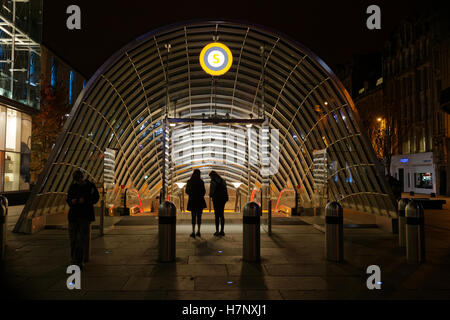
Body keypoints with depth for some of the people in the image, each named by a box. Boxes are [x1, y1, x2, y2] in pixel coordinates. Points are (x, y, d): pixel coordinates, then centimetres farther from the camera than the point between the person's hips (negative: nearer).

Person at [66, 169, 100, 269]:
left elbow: (96, 198, 3)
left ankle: (79, 261, -3)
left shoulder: (90, 186, -1)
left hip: (85, 215, -3)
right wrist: (71, 201, -11)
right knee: (73, 237, 4)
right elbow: (68, 199, 13)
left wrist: (85, 200, -13)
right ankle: (74, 258, 21)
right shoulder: (72, 186, 8)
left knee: (82, 238, -7)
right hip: (74, 215, 3)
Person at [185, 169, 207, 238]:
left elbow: (187, 191, 3)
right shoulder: (201, 182, -7)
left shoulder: (189, 182, -3)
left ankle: (193, 232, -4)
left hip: (192, 201, 0)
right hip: (200, 201, 0)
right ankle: (198, 232, 12)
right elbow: (203, 192, -3)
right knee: (199, 216, 10)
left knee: (193, 216, 3)